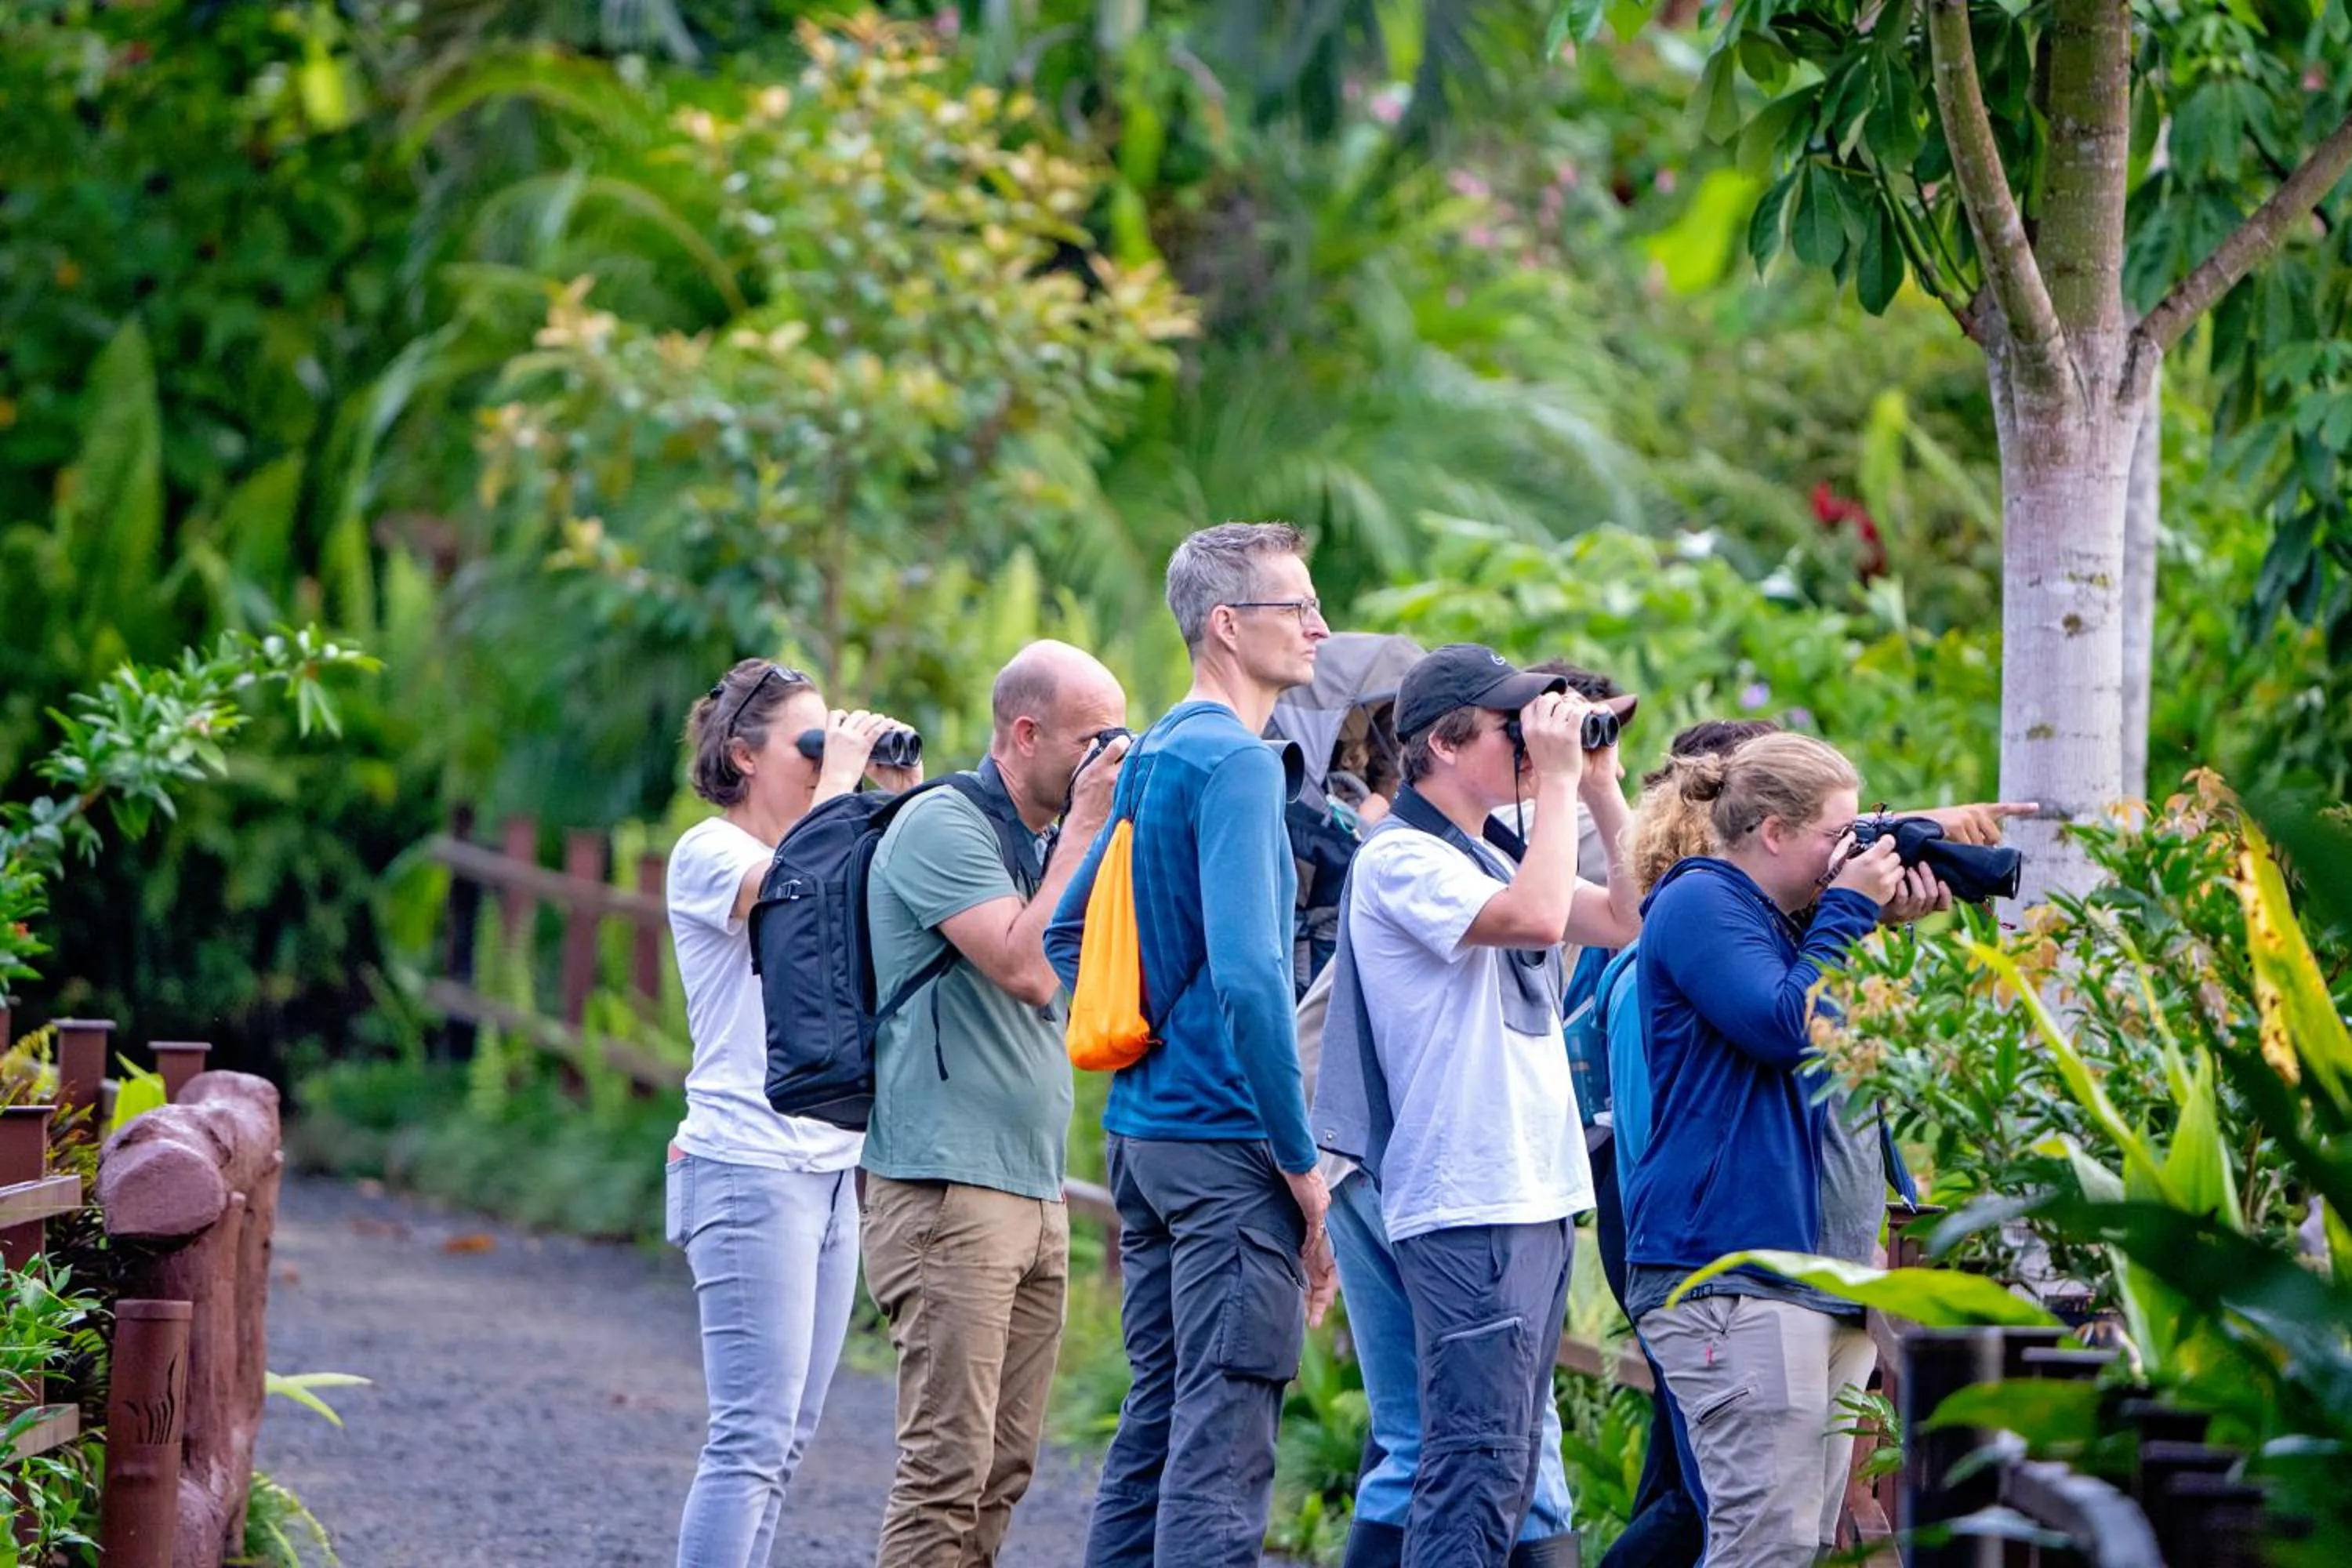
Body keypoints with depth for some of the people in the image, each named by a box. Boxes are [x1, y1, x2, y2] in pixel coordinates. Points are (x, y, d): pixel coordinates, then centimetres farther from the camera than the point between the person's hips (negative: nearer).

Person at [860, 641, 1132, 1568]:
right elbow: (1028, 968, -20)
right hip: (947, 1188, -9)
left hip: (1032, 1191, 9)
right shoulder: (942, 826, -10)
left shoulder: (1036, 844, 18)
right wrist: (1085, 827, -14)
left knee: (1003, 1471, 7)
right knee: (949, 1463, -13)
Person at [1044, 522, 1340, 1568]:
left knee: (1157, 1419, 14)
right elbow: (1249, 975, -21)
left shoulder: (1154, 757, 15)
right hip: (1227, 1140, -9)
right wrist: (1303, 1165, -16)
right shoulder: (1235, 763, -14)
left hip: (1142, 1128, 9)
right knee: (1223, 1442, -9)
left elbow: (1065, 933, 22)